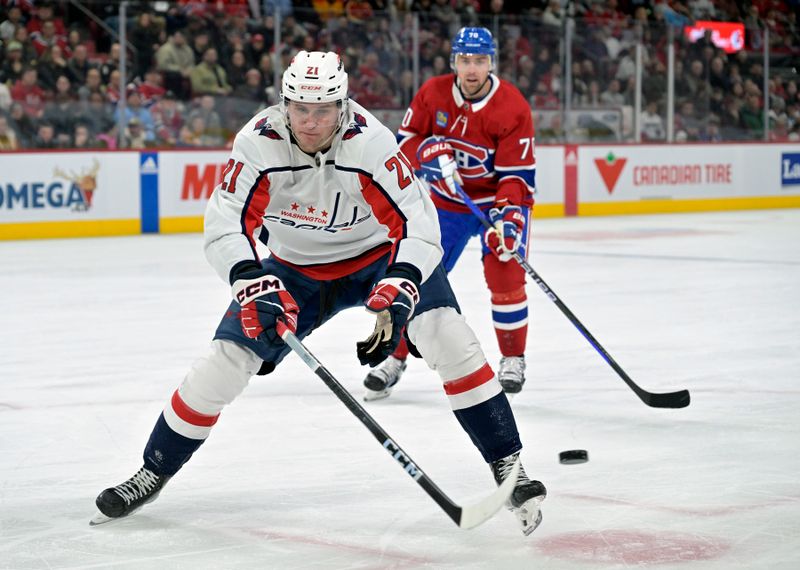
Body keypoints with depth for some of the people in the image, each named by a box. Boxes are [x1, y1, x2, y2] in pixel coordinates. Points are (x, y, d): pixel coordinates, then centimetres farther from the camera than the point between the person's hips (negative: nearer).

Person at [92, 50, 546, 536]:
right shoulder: (259, 141, -24)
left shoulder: (370, 142, -30)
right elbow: (226, 224, -25)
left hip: (379, 255, -2)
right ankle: (154, 472, 15)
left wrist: (396, 294, -49)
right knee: (227, 359, -5)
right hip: (296, 268, 2)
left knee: (446, 333, -22)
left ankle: (506, 463, -11)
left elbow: (417, 223, -34)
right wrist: (254, 285, -43)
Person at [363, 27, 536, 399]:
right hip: (448, 199, 3)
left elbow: (517, 174, -23)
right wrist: (431, 154, -22)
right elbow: (406, 138, -1)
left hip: (499, 199, -3)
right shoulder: (433, 93, -11)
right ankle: (394, 357, 13)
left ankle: (513, 359, 2)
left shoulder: (512, 107, -22)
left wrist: (508, 219, -36)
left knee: (505, 271, -17)